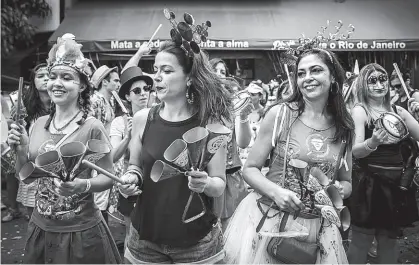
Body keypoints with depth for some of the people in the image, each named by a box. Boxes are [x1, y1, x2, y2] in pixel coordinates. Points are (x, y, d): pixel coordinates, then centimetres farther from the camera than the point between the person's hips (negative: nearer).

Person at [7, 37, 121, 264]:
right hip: (40, 228, 5)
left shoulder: (92, 127, -16)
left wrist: (84, 185, -29)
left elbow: (108, 177, -11)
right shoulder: (39, 124, 0)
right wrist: (21, 150, -8)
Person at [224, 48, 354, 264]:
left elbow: (346, 182, 12)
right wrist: (275, 191, -21)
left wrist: (339, 189, -9)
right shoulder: (279, 114, -9)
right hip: (268, 220, -2)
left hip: (316, 228, 3)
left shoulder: (344, 128, 0)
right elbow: (250, 169, -5)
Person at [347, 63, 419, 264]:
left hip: (395, 183, 6)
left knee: (389, 241, 18)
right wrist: (372, 142, -38)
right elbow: (355, 151, -18)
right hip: (369, 183, -5)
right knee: (361, 242, 2)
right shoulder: (360, 110, -9)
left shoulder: (398, 111, 7)